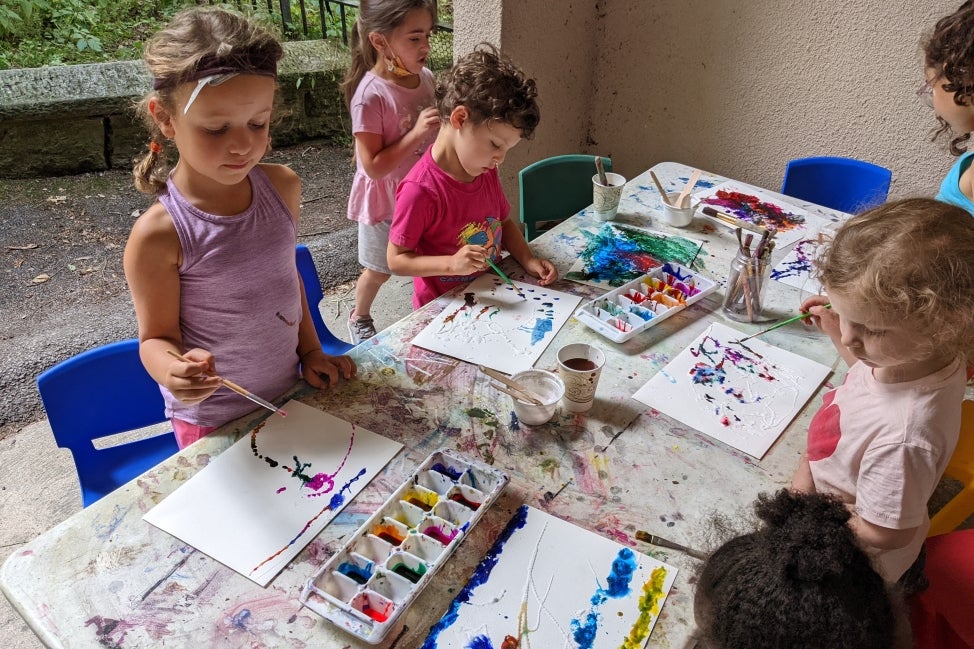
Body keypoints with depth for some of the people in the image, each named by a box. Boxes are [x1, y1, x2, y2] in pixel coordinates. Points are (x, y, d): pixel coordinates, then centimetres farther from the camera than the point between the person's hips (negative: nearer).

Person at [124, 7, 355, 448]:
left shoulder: (283, 187, -8)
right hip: (215, 422, -5)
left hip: (289, 394, 5)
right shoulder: (159, 235, -23)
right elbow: (157, 338, -14)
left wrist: (310, 351, 7)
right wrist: (174, 370, -35)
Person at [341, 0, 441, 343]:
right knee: (379, 272, 15)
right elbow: (374, 167, -25)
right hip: (386, 202, -5)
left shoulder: (425, 77, -5)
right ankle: (359, 318, 43)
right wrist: (416, 133, -31)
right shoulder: (370, 95, -26)